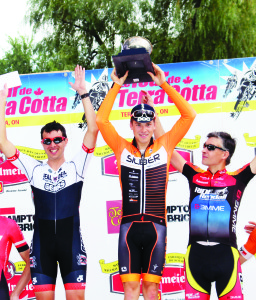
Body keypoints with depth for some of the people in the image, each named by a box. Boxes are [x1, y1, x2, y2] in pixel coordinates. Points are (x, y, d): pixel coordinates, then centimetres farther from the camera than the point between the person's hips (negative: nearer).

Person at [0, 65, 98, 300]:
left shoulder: (76, 167, 4)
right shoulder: (34, 170, 8)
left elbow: (93, 130, -7)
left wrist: (84, 93, -10)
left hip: (71, 241, -2)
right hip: (42, 243, 2)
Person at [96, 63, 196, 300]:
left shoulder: (164, 146, 6)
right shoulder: (122, 149, 6)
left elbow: (189, 115, 1)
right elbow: (101, 120, -2)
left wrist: (164, 84, -2)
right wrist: (116, 86, -2)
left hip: (156, 227, 0)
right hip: (129, 226, 0)